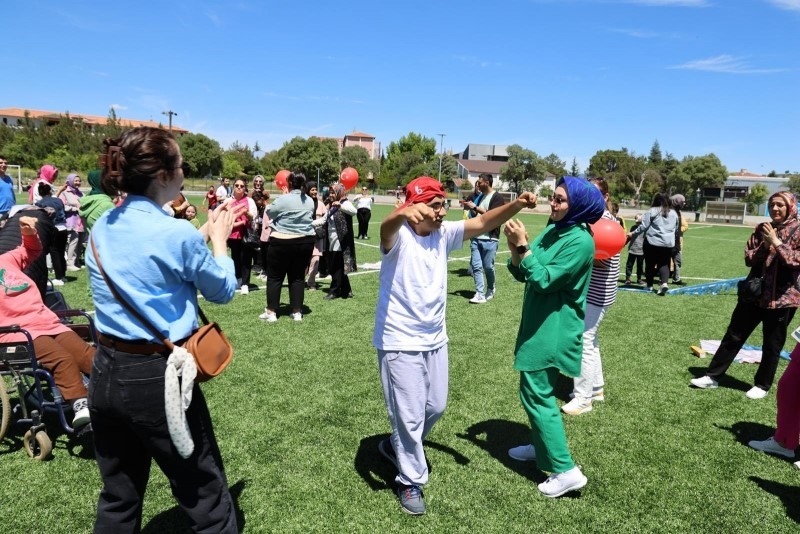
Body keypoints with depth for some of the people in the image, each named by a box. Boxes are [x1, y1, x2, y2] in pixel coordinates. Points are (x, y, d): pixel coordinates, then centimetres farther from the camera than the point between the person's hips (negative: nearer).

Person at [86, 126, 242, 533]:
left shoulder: (102, 228, 3)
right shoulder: (176, 233, -18)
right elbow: (223, 291, -2)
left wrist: (203, 233, 19)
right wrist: (218, 238, 11)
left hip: (105, 373, 8)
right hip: (157, 377, -7)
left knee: (118, 498, 23)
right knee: (205, 497, 10)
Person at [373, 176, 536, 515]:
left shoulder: (444, 234, 0)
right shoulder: (399, 237, -18)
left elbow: (483, 223, -9)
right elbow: (387, 227, -41)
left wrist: (517, 205, -26)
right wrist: (403, 214, -65)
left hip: (435, 340, 7)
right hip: (400, 343, -6)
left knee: (435, 408, 21)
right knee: (409, 416, 4)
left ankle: (397, 446, 47)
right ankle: (410, 481, 27)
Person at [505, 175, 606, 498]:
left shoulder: (580, 241, -19)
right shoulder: (552, 231, 6)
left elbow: (544, 280, -23)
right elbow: (521, 274, 5)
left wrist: (522, 246, -24)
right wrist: (515, 248, -13)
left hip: (553, 330, -9)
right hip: (539, 324, 9)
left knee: (536, 394, -5)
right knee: (535, 389, 20)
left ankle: (566, 471, 3)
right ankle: (541, 446, 38)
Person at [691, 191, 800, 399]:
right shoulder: (762, 229, 5)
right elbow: (749, 259, 1)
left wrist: (776, 242, -20)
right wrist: (765, 245, -14)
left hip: (782, 297, -4)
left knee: (772, 344, 8)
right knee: (733, 336, 7)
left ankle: (762, 385, 24)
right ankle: (712, 376, 14)